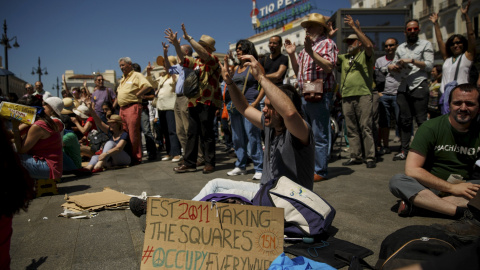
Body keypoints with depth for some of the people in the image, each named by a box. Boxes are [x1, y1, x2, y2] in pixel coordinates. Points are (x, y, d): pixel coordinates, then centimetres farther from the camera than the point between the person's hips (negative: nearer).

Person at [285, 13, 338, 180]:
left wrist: (311, 52, -21)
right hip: (305, 96, 9)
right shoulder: (306, 48, 23)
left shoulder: (327, 43, -1)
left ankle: (320, 171, 1)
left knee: (319, 136, -5)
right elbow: (298, 72, 21)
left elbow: (329, 67, -17)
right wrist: (292, 54, 10)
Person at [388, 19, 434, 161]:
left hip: (419, 87, -4)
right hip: (403, 88, 4)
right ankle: (404, 150, 8)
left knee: (421, 120, -6)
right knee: (404, 120, 4)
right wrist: (392, 67, -2)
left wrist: (412, 61, -11)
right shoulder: (401, 48, 20)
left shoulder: (426, 44, 7)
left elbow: (429, 65, -3)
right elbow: (393, 66, 21)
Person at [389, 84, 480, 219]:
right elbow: (411, 170, -16)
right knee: (396, 181, -31)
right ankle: (461, 212, -35)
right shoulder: (430, 128, -8)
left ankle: (417, 202, -32)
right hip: (429, 186, -2)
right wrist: (452, 187, -17)